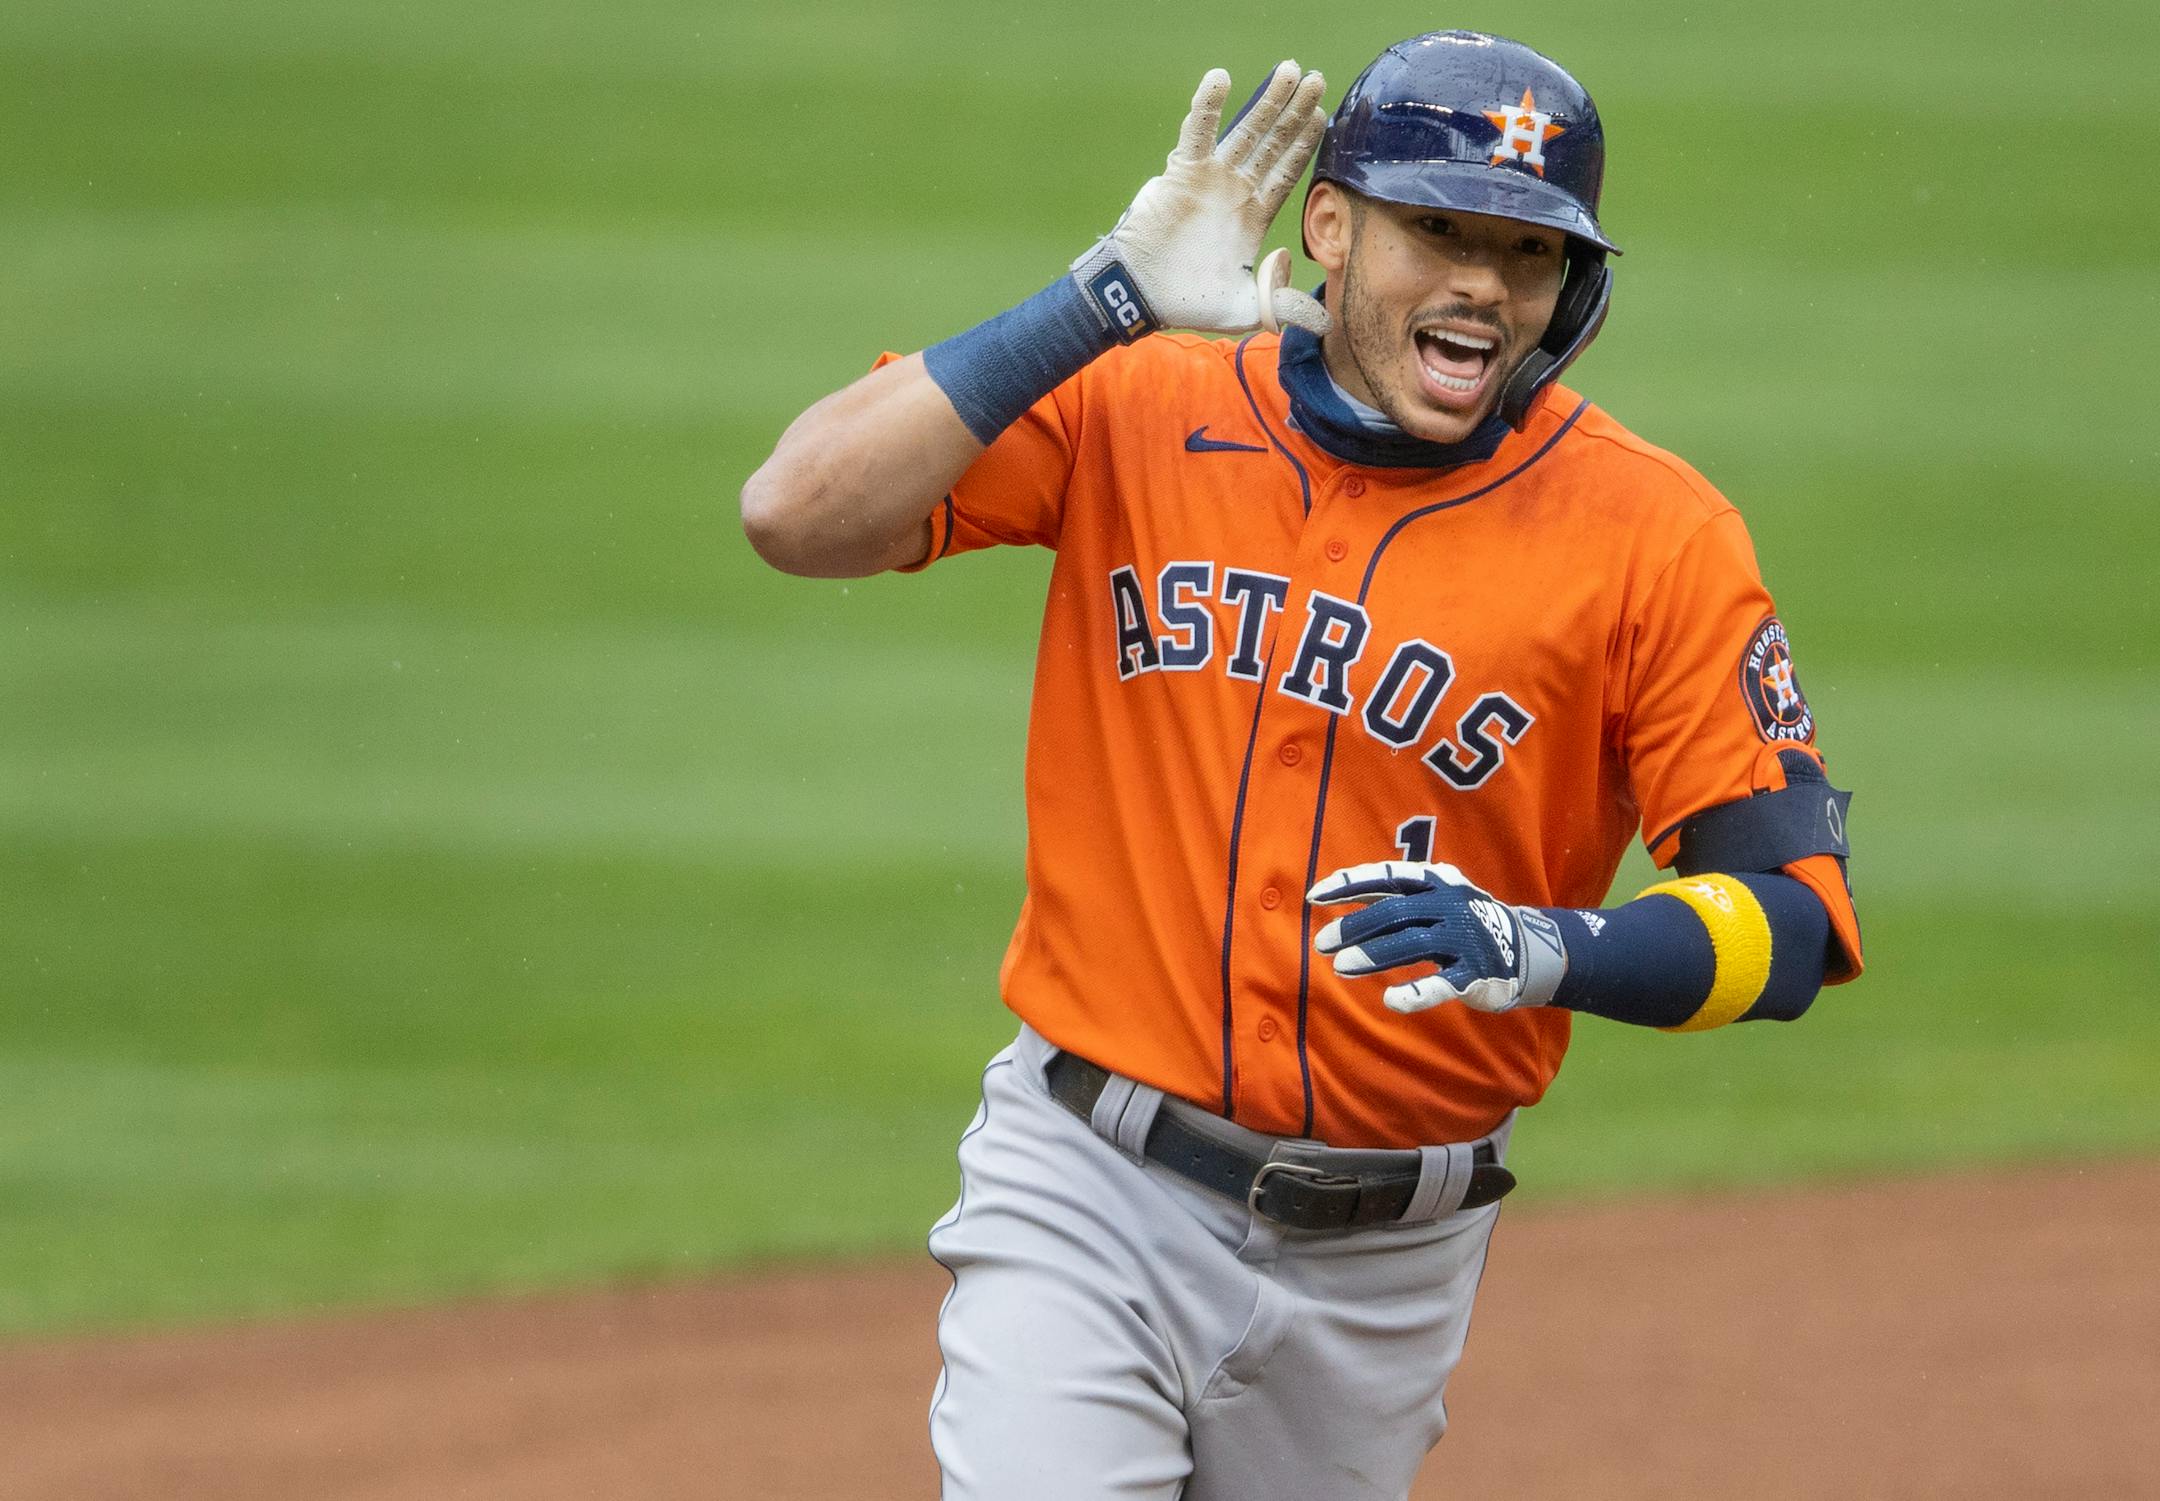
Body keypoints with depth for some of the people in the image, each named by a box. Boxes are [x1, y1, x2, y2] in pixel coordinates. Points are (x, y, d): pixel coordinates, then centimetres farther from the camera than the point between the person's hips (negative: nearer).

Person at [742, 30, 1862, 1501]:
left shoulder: (1651, 535, -8)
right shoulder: (1136, 409, -5)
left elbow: (1794, 924, -10)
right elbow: (800, 512, -18)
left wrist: (1545, 951, -29)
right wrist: (1114, 298, -21)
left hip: (1383, 1264, 1)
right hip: (1090, 1207, -1)